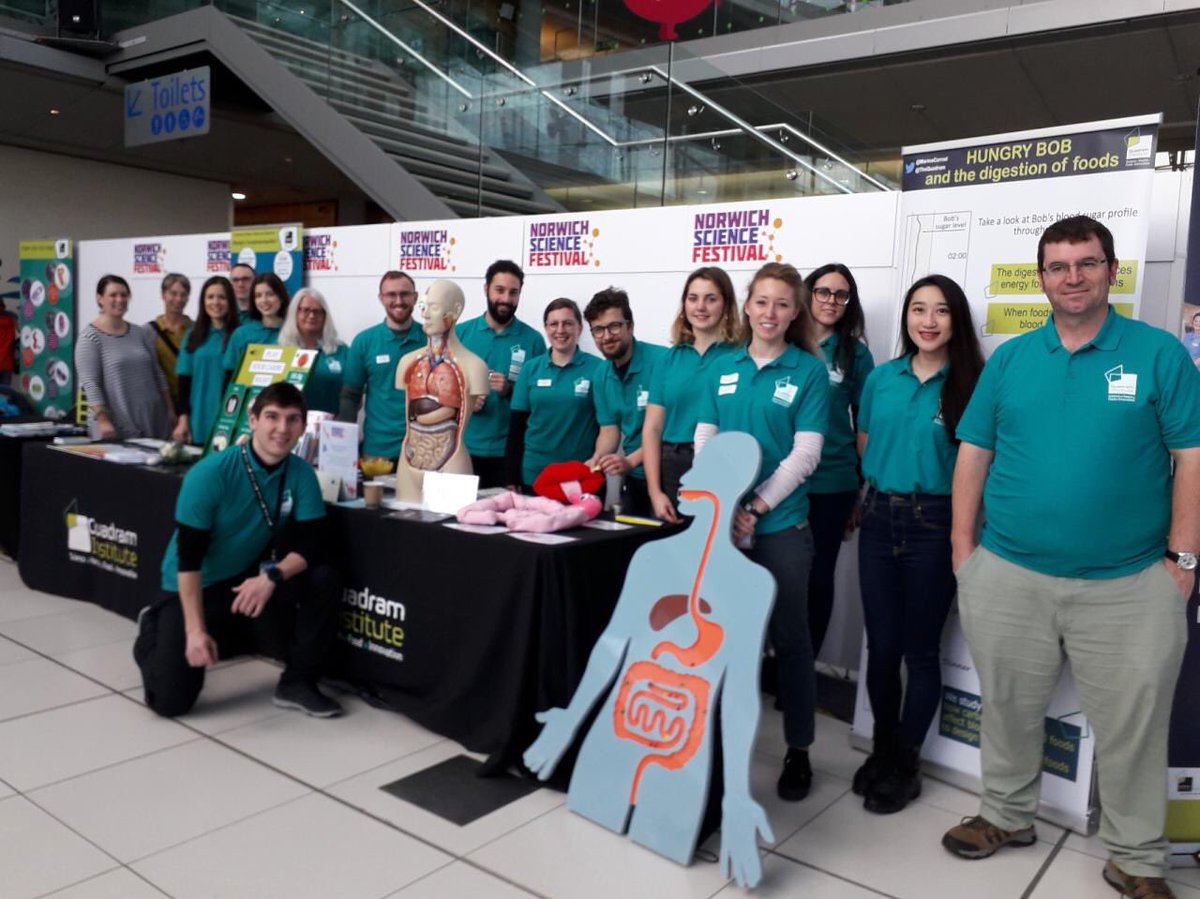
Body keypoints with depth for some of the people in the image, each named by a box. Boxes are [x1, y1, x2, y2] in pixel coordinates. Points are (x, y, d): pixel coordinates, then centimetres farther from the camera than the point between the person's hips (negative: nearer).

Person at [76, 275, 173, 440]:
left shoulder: (142, 334, 11)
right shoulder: (90, 337, -4)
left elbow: (157, 375, 14)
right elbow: (90, 383, -11)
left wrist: (170, 410, 10)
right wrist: (103, 420, -19)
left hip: (152, 421, 5)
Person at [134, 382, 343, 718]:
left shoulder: (301, 474, -12)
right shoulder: (210, 474, -24)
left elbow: (309, 545, -14)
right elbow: (188, 558, -22)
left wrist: (272, 576, -33)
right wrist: (196, 630, -25)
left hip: (249, 577, 3)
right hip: (195, 587, -3)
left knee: (324, 580, -21)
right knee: (170, 700, -8)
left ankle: (297, 682, -5)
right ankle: (153, 630, 24)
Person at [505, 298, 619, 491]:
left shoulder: (597, 369, -3)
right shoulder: (531, 368, 5)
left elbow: (609, 425, -8)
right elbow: (517, 425, 7)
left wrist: (597, 458, -27)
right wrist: (510, 479, 4)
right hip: (533, 475, 2)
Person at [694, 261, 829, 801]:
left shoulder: (809, 371, -2)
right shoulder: (723, 368, 8)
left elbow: (805, 453, -8)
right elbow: (703, 442, 5)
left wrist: (757, 507, -16)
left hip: (781, 524, -3)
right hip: (721, 522, 3)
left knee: (789, 637, 7)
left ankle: (799, 751, 21)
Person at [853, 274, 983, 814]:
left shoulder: (970, 384, -5)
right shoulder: (882, 378, 6)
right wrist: (886, 485, 8)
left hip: (934, 524, -3)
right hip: (880, 519, 4)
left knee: (920, 650, 6)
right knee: (881, 645, 10)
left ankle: (905, 764, 22)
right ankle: (882, 748, 30)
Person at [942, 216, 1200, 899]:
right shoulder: (1010, 359, 5)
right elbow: (973, 455, 6)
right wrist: (963, 547, 1)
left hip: (1128, 585, -2)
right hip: (1006, 577, 2)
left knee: (1131, 728, 10)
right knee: (1009, 709, 17)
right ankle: (1008, 816, 38)